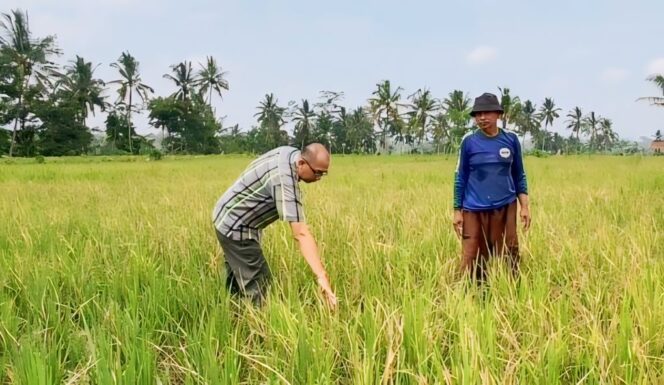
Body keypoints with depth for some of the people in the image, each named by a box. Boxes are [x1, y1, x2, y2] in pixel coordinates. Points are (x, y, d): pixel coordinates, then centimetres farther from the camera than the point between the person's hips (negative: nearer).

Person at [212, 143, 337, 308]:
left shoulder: (290, 152, -6)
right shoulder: (284, 180, -34)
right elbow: (301, 234, -40)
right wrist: (321, 275, -44)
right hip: (236, 227, -10)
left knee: (237, 280, 24)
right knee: (257, 283, -7)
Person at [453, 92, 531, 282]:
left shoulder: (510, 139, 2)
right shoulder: (469, 141, -2)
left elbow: (519, 175, 10)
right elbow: (460, 177, 3)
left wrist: (525, 206, 2)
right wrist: (457, 211, 1)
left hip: (505, 208, 1)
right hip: (474, 210, -1)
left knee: (508, 258, 5)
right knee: (473, 262, 1)